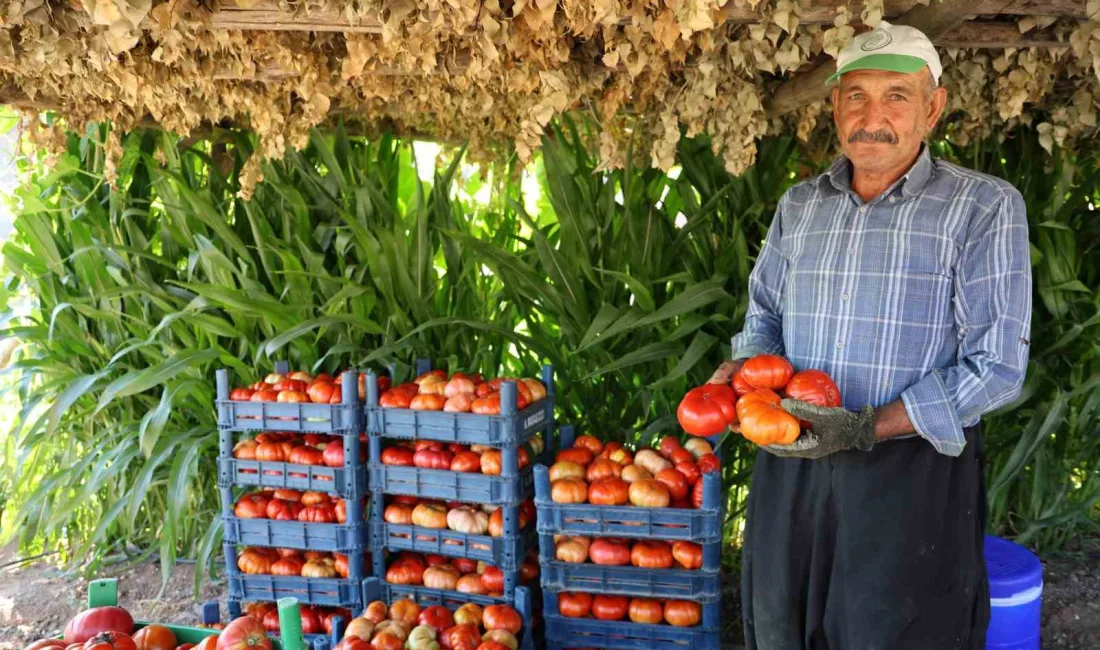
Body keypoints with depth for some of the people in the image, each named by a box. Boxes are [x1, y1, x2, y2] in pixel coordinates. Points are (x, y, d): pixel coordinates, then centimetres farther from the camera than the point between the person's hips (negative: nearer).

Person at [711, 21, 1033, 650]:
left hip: (915, 469, -4)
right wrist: (742, 369, -2)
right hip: (793, 466, 5)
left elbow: (995, 367, -11)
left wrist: (868, 428, -20)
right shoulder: (800, 205, 9)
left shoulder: (985, 206, -7)